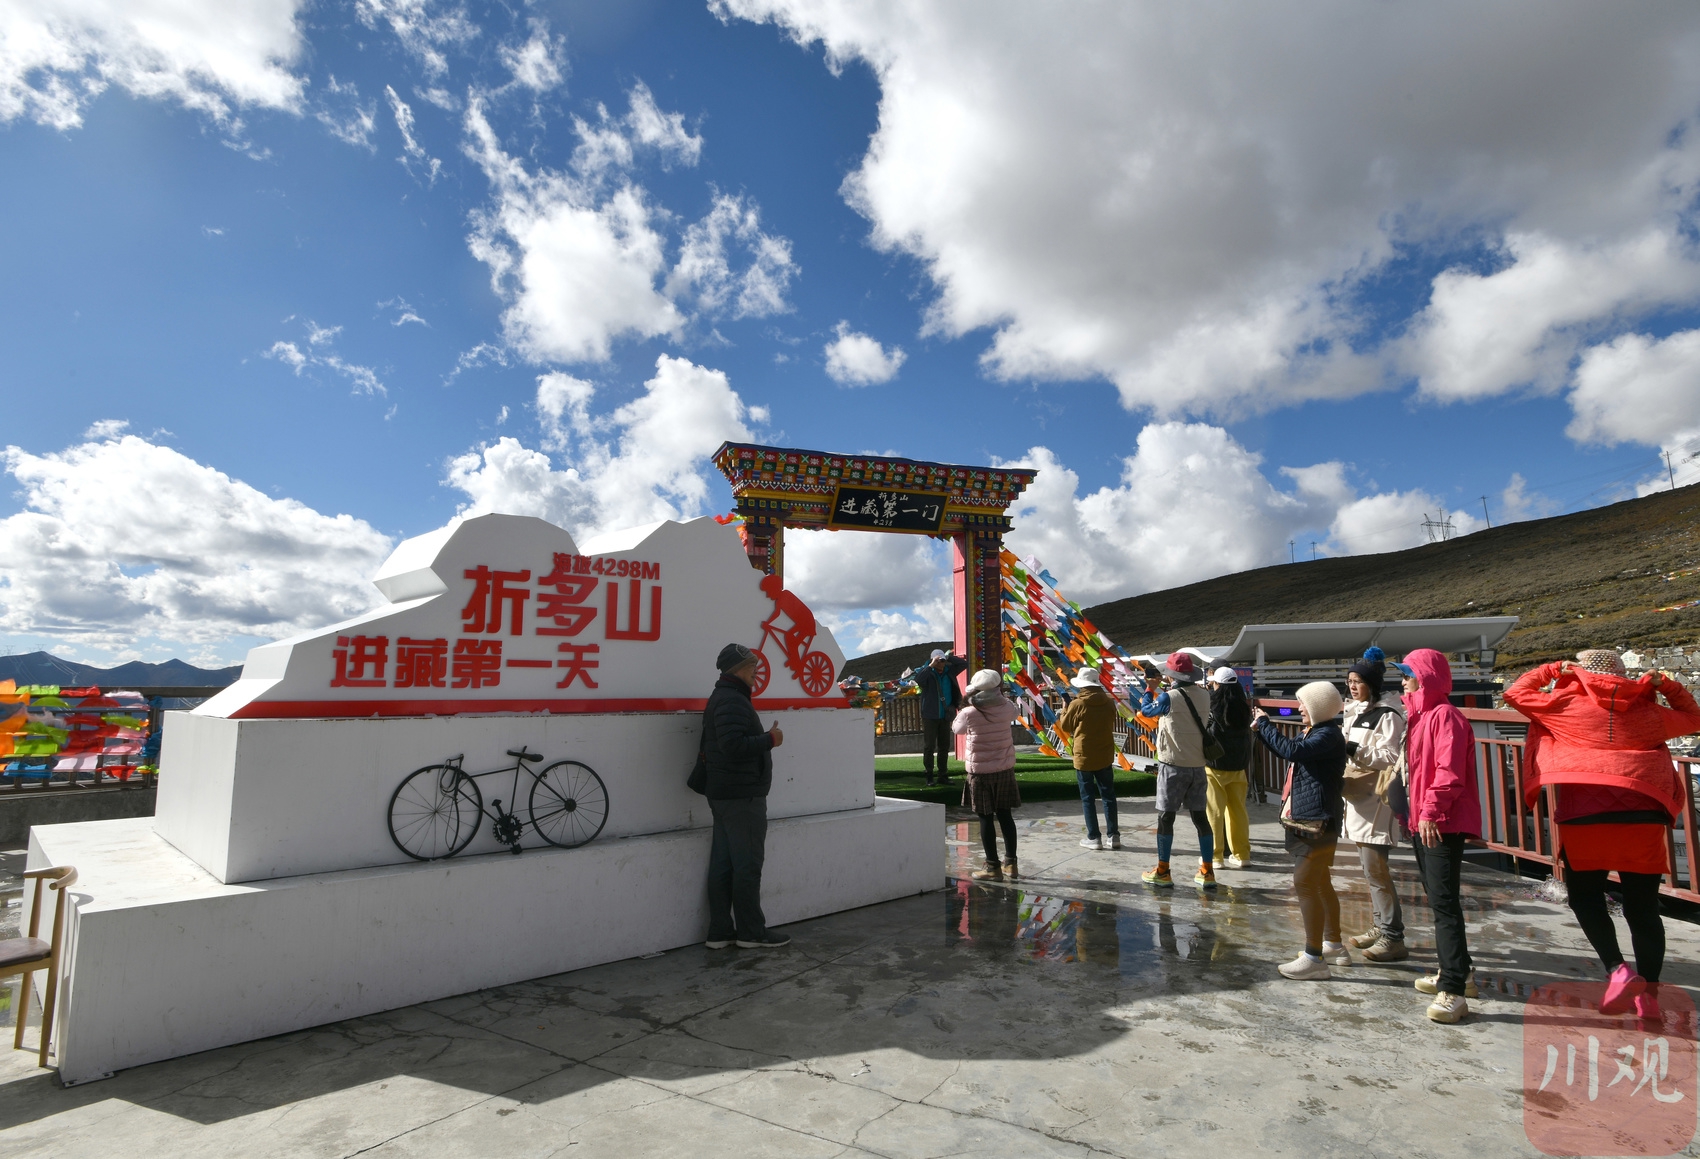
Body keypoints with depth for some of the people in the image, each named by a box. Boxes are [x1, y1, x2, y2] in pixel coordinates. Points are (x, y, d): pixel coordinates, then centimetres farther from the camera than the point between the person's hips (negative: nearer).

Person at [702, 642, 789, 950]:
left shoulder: (721, 698, 18)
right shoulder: (732, 701, -16)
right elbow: (733, 744, -28)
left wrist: (764, 739, 15)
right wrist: (769, 740, -17)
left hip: (722, 794, 11)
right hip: (742, 796, -11)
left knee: (723, 864, 11)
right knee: (747, 865, -2)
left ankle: (719, 932, 17)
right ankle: (751, 932, 6)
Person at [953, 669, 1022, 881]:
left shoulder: (970, 713, -16)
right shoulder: (1007, 708, -6)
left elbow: (956, 728, 4)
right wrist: (999, 696, 25)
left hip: (980, 772, -4)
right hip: (1005, 769, 4)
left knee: (986, 818, 3)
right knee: (1005, 815, 13)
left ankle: (993, 867, 7)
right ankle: (1010, 863, 20)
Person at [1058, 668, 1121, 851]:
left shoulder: (1077, 704, -15)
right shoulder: (1109, 702, -1)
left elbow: (1065, 727, -1)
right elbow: (1111, 726, 13)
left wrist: (1065, 708, 14)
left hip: (1084, 757, -4)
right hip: (1105, 755, 4)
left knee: (1087, 798, 5)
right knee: (1108, 796, 11)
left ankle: (1094, 838, 6)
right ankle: (1113, 836, 13)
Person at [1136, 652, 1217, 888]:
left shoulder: (1169, 697, -15)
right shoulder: (1204, 696, 0)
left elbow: (1145, 710, 2)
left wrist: (1150, 688, 17)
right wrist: (1163, 689, 17)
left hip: (1173, 765, -5)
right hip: (1198, 765, 5)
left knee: (1165, 817, 4)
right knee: (1200, 817, 11)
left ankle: (1162, 872, 10)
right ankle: (1207, 873, 15)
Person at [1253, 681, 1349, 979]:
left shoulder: (1329, 735, -19)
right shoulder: (1314, 732, 14)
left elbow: (1291, 750, -32)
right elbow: (1287, 751, 23)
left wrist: (1265, 723, -20)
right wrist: (1261, 729, 10)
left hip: (1317, 821, -11)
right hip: (1307, 818, 11)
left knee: (1305, 884, -10)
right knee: (1320, 883, 20)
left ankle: (1314, 959, -6)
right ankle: (1334, 945, 32)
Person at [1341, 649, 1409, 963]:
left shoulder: (1387, 715, -11)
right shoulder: (1355, 711, 16)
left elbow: (1390, 757, -19)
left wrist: (1355, 750, -28)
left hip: (1376, 800, -9)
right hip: (1358, 798, 9)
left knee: (1376, 869, -9)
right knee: (1370, 867, 14)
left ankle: (1393, 938, -2)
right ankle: (1381, 927, 24)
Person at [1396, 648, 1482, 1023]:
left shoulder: (1445, 715, -15)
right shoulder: (1420, 716, 16)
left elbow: (1450, 772, -24)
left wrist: (1431, 811, -27)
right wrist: (1416, 812, 19)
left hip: (1444, 824, -11)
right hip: (1424, 822, 11)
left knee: (1444, 902, -11)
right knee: (1438, 899, 18)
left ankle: (1452, 991, -10)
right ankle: (1457, 972, 31)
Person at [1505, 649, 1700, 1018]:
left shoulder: (1568, 704, 0)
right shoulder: (1645, 710, 10)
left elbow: (1516, 692, 11)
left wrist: (1553, 670, 18)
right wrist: (1667, 685, 25)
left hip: (1585, 816, -3)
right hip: (1645, 816, 4)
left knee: (1585, 896, 10)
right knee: (1643, 906, 10)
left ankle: (1617, 971, -6)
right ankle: (1649, 992, 15)